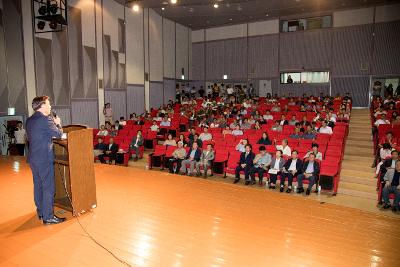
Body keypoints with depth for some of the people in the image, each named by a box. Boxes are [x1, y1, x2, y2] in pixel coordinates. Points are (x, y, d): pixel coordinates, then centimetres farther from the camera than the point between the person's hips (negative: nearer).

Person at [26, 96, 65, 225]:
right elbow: (59, 134, -11)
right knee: (49, 188, -2)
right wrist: (57, 123, 8)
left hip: (33, 158, 9)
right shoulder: (46, 120, -16)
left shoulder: (29, 120, 10)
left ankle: (40, 212, 28)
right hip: (44, 159, -9)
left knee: (38, 185, 17)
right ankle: (48, 217, 4)